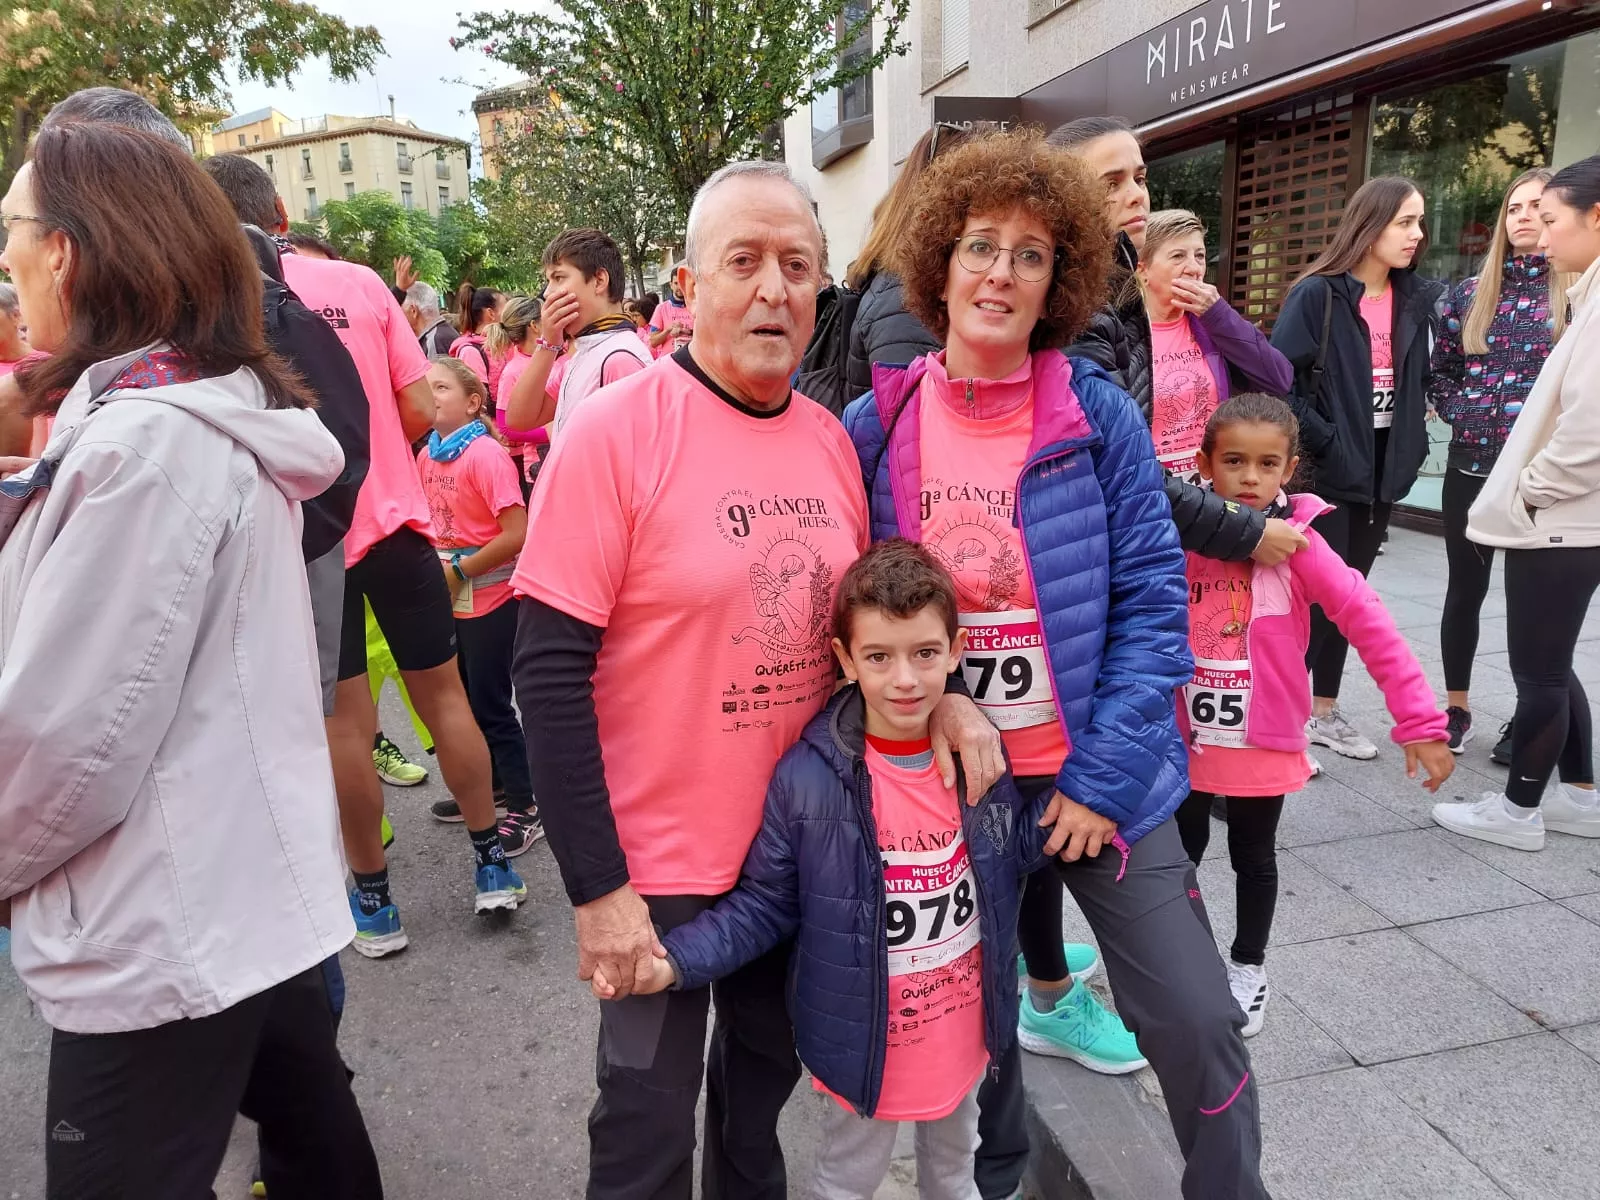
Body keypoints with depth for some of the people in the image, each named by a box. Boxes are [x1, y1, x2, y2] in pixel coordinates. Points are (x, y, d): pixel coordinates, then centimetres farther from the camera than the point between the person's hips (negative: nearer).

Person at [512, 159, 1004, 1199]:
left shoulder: (831, 440, 0)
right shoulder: (615, 432, -17)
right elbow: (550, 672, -18)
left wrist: (941, 696, -9)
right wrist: (597, 889, -18)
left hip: (801, 846, 5)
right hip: (658, 867, -5)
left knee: (766, 1080, 26)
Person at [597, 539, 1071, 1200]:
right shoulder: (807, 777, -24)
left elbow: (1016, 848, 5)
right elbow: (765, 903, -14)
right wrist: (675, 961, -25)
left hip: (965, 1035, 4)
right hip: (866, 1044, -3)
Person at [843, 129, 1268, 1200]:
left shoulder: (1099, 415, -8)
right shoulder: (877, 425, -4)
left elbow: (1152, 602, -9)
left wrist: (1101, 778, -14)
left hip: (1100, 776, -1)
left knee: (1196, 1024, -1)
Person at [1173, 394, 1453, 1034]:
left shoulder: (1296, 544, -15)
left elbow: (1371, 626, -16)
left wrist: (1421, 721, -19)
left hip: (1264, 744, -1)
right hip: (1184, 738, 2)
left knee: (1253, 858, 18)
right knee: (1178, 854, 17)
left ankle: (1248, 968, 40)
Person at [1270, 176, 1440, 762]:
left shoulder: (1414, 298, 9)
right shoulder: (1319, 294, -11)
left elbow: (1418, 379, 17)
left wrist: (1412, 444, 6)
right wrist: (1322, 441, -16)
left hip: (1383, 467, 6)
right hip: (1329, 469, -6)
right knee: (1317, 593, -3)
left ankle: (1324, 711, 25)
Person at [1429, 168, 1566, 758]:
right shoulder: (1470, 292, 7)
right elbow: (1439, 371, 12)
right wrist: (1463, 414, -3)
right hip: (1472, 465, 3)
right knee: (1465, 589, 10)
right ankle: (1456, 707, 23)